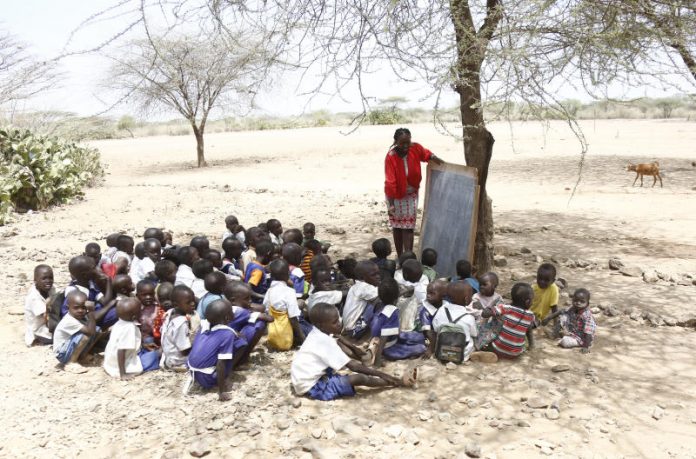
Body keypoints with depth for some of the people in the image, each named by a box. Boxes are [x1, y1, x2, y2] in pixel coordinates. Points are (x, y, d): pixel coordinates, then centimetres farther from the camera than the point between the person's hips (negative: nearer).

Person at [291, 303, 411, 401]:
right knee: (360, 378, -19)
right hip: (312, 387, -10)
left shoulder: (317, 334, 4)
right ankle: (398, 382, -5)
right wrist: (381, 374, -17)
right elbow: (352, 366, -22)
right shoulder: (325, 341, -24)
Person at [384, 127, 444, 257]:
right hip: (396, 195, -2)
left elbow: (427, 154, 7)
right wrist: (391, 204, -30)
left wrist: (437, 160, -15)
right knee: (397, 226, 9)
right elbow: (390, 182, -28)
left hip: (411, 194, 2)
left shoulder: (416, 148, -17)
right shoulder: (391, 157, -26)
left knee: (408, 227, -1)